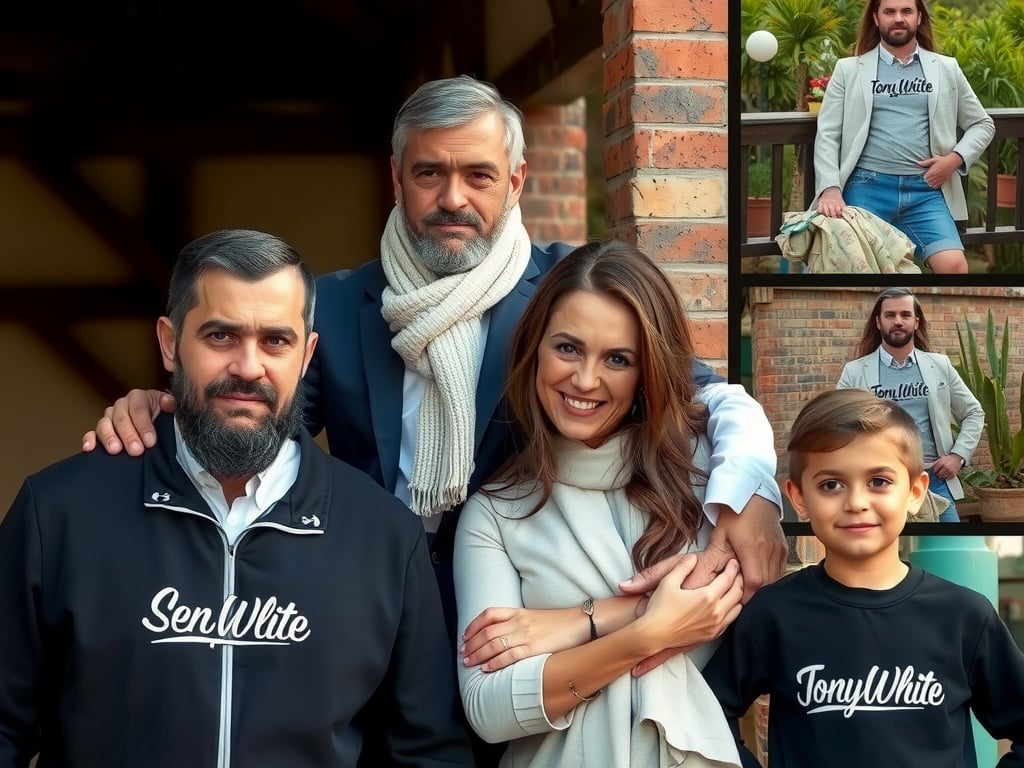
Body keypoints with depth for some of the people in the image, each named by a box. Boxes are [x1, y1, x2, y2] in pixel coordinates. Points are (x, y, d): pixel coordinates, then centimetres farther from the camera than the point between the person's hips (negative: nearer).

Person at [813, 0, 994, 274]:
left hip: (925, 190, 1)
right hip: (867, 187, -1)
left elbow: (982, 124, 20)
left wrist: (956, 158, 0)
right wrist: (830, 188, -12)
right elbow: (827, 134, 4)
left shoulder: (946, 68, 14)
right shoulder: (849, 69, 9)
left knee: (954, 266, -19)